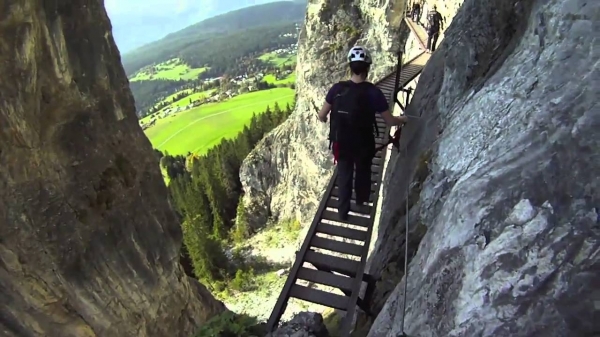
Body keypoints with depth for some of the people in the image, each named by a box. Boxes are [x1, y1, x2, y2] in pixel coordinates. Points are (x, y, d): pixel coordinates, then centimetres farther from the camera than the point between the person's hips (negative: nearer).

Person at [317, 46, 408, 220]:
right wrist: (403, 119, 9)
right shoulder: (374, 92, -19)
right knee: (363, 171, 26)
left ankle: (343, 210, 29)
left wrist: (324, 119, 18)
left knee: (344, 174, 20)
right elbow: (390, 121, -12)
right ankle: (362, 200, 51)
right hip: (364, 144, -1)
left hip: (341, 143, 1)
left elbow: (322, 115, -6)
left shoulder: (337, 89, -14)